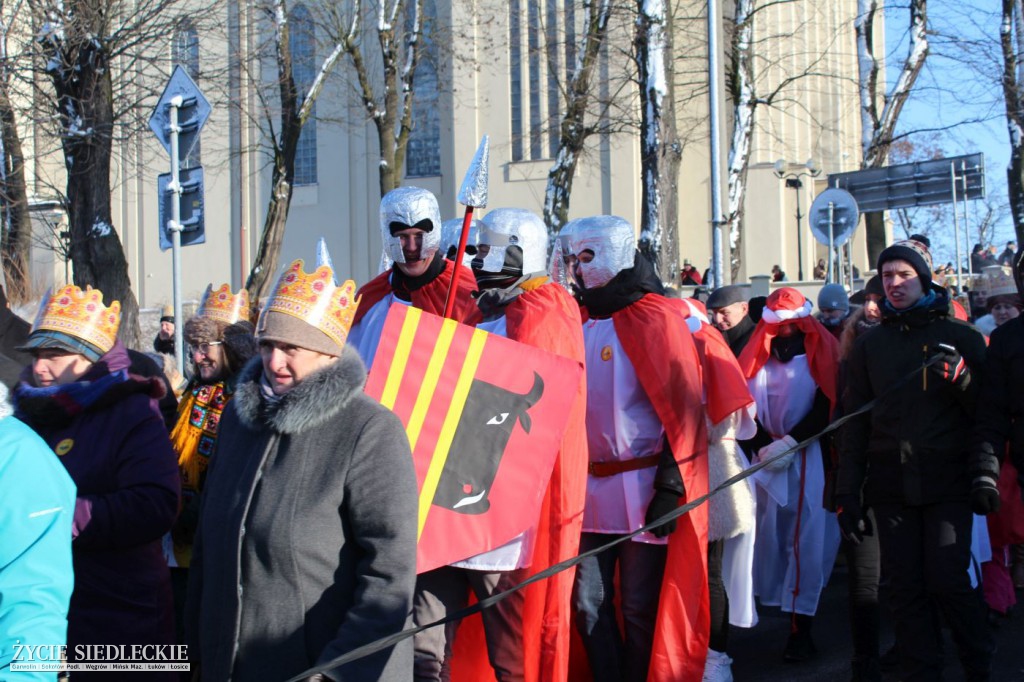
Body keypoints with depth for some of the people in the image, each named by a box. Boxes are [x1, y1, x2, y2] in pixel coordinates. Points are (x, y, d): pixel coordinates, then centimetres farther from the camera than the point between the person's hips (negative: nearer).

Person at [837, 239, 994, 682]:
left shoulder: (959, 337, 7)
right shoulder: (869, 345, 13)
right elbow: (855, 424, 12)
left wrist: (962, 379, -17)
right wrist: (847, 494, 7)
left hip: (947, 480, -3)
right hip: (891, 485, 3)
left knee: (948, 581, -8)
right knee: (907, 588, 2)